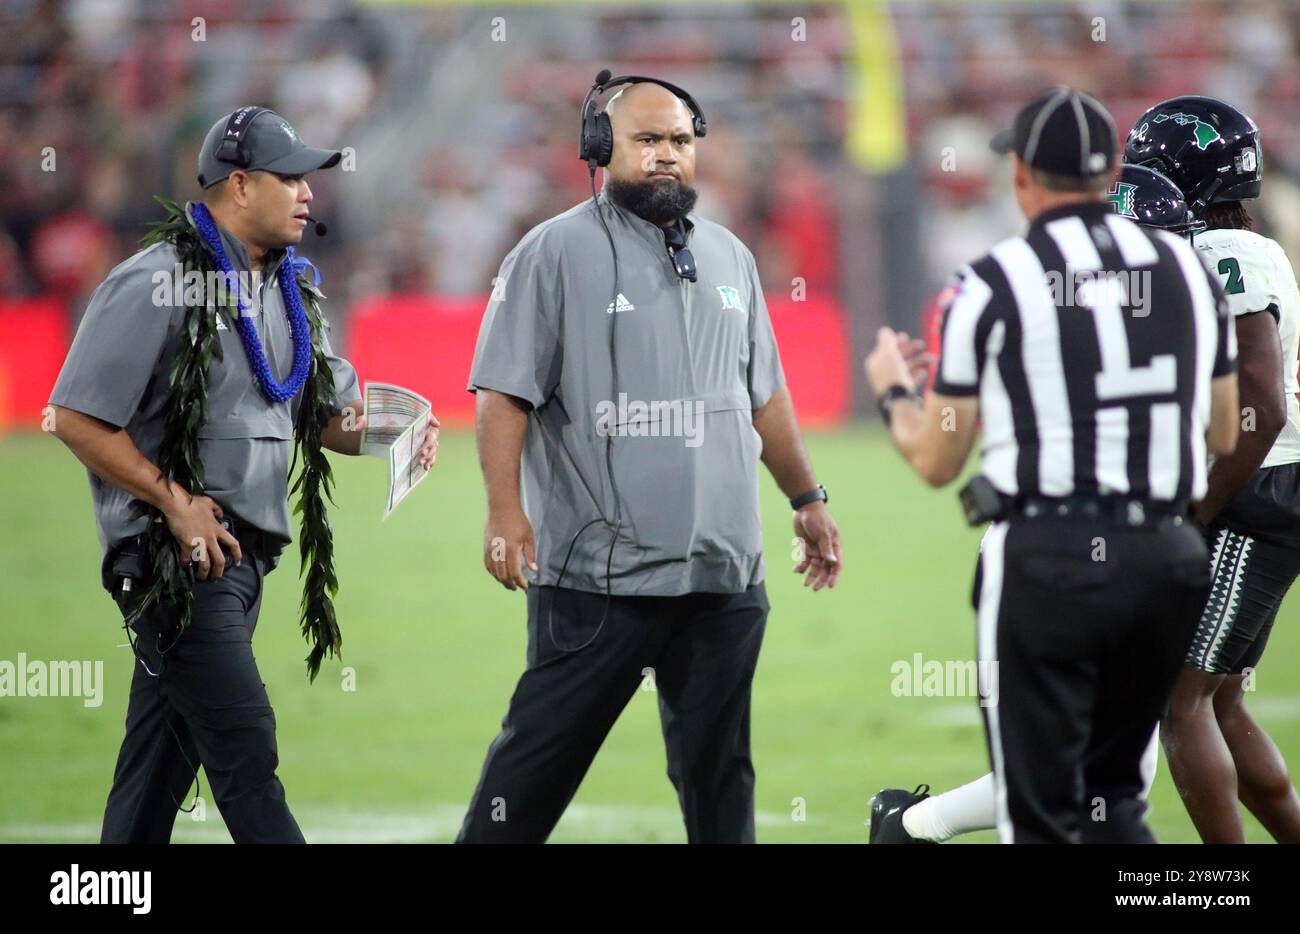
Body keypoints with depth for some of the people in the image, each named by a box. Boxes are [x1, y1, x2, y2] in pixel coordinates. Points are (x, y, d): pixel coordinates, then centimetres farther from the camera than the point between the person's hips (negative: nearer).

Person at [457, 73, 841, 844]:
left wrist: (807, 499, 22)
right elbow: (505, 392, -8)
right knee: (542, 752, -4)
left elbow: (764, 395, 23)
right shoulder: (557, 252, -2)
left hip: (724, 574, 5)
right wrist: (506, 510, -18)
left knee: (718, 765, 9)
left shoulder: (729, 257, 16)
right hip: (597, 570, -5)